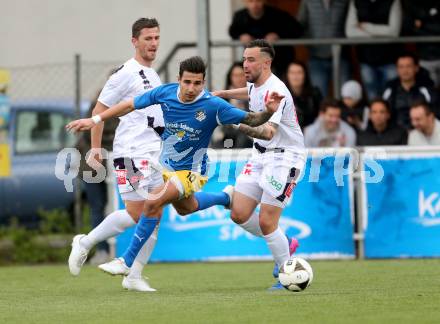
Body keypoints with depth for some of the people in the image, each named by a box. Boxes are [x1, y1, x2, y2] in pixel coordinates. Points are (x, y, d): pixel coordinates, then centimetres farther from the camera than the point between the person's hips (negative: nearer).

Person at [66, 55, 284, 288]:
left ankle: (127, 261, -14)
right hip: (167, 165, 6)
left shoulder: (213, 106, -27)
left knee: (152, 203, -24)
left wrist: (269, 111, -44)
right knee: (185, 208, 32)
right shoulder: (165, 93, -17)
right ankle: (225, 198, 61)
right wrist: (95, 120, -6)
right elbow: (130, 105, -4)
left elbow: (251, 120, -23)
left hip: (191, 171, -6)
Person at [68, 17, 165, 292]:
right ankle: (85, 243, 6)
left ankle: (134, 277, 8)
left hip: (154, 154, 8)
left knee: (154, 216, 3)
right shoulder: (126, 74, -8)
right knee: (135, 213, -12)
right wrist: (95, 148, -11)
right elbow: (99, 111, -7)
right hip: (131, 154, -8)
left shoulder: (153, 76, 18)